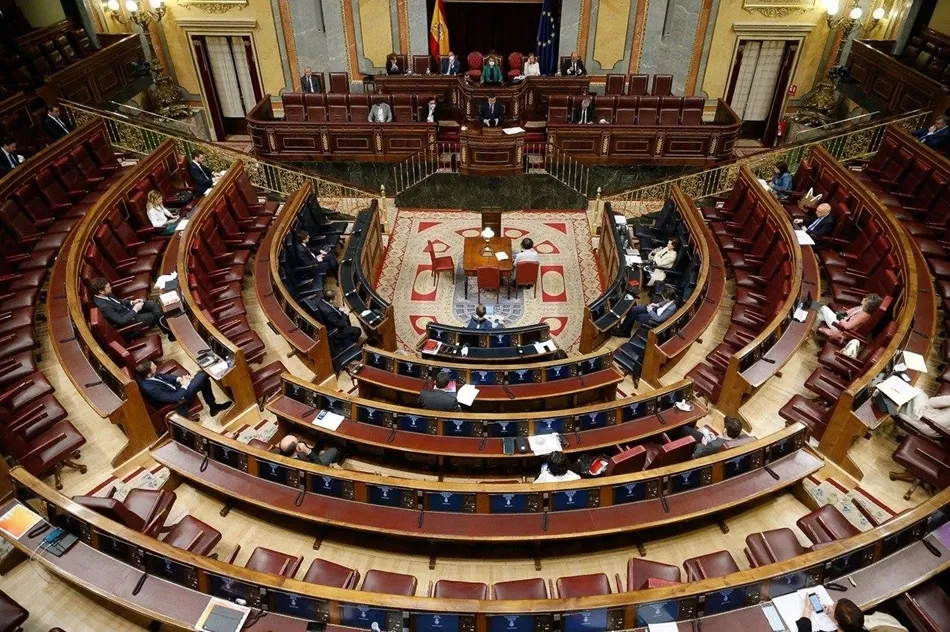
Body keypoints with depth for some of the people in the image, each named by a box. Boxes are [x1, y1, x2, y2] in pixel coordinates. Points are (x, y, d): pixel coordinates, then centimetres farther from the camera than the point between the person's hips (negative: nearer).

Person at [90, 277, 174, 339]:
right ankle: (171, 332, 13)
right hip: (129, 318, -8)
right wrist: (135, 310, -22)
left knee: (154, 304, -6)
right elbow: (121, 320, -28)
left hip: (127, 308, 8)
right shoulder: (103, 306, -30)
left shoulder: (105, 295, -6)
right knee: (156, 315, -7)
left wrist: (132, 302, 0)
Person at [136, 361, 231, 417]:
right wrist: (184, 386, -17)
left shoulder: (144, 376, -12)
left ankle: (214, 407, 17)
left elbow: (162, 376, 7)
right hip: (178, 398, -8)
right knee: (203, 377, -13)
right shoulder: (150, 389, -36)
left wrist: (178, 378, -6)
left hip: (174, 389, 9)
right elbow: (174, 398, -30)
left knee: (201, 374, 6)